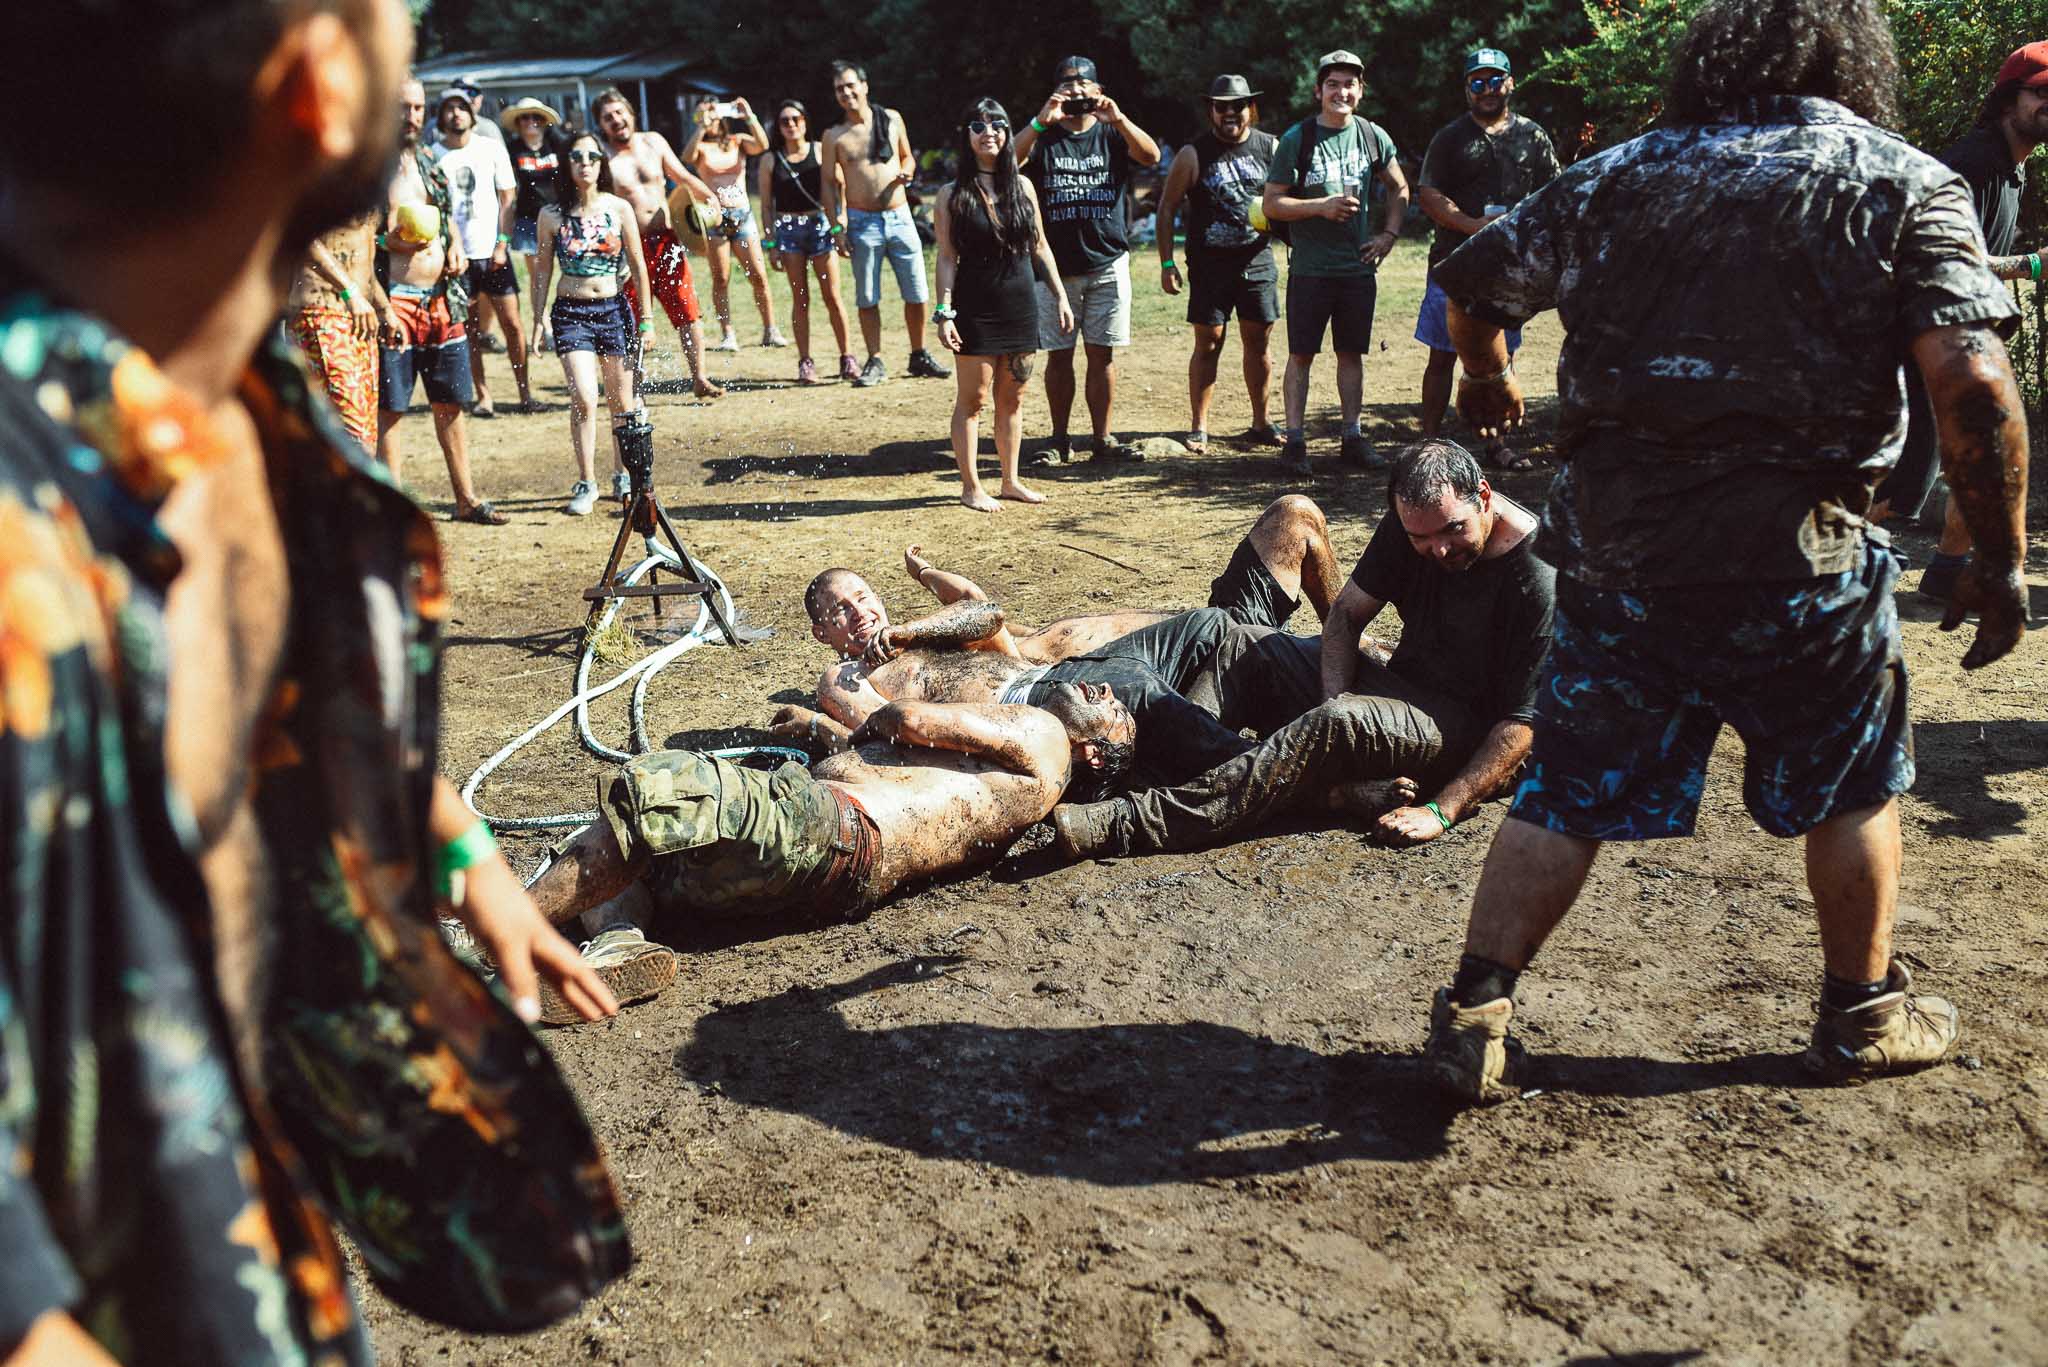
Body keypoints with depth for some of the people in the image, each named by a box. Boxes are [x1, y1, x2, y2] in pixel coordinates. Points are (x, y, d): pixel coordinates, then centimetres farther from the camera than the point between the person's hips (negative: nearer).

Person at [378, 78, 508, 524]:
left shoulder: (430, 166, 16)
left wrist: (455, 249, 6)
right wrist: (391, 239, -24)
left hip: (441, 299, 6)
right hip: (395, 300, -6)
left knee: (450, 403, 12)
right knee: (389, 408, -3)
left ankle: (466, 499, 21)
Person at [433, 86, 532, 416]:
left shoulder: (492, 149, 4)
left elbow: (508, 197, 6)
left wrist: (502, 245, -3)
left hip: (492, 251, 0)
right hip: (455, 254, 0)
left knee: (512, 322, -2)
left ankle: (524, 391, 9)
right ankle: (483, 396, 10)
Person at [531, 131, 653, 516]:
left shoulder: (619, 209, -1)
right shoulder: (552, 215, -1)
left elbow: (638, 267, 4)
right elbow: (542, 271, 6)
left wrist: (646, 318, 4)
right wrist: (538, 319, 1)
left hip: (614, 309, 1)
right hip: (570, 312, -1)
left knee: (621, 403, 8)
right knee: (584, 399, -14)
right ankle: (586, 484, -2)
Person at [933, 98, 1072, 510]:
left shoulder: (1022, 186, 8)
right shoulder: (954, 194, -3)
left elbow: (1040, 247, 13)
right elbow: (947, 257, -5)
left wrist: (1061, 296, 9)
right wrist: (944, 312, -13)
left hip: (1020, 306, 4)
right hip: (976, 309, -4)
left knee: (1013, 399, 9)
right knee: (973, 399, 0)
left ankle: (1010, 480, 19)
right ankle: (971, 487, 7)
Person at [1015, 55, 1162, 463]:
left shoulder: (1112, 134, 7)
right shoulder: (1043, 138, 5)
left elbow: (1151, 157, -12)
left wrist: (1118, 118, -27)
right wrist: (1041, 122, -26)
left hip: (1107, 264, 0)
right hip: (1055, 265, 0)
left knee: (1102, 354, 4)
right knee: (1058, 355, 4)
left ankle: (1103, 438, 12)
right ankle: (1060, 439, 13)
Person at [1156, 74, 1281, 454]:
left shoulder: (1270, 148, 5)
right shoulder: (1194, 155, -2)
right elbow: (1167, 207, 1)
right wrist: (1167, 263, -5)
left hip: (1258, 259, 3)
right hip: (1210, 263, -2)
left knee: (1258, 341, 6)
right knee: (1208, 343, -2)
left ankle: (1261, 423, 18)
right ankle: (1198, 427, 5)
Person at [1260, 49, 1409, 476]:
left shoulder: (1372, 136, 6)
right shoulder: (1297, 138, -5)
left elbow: (1399, 189, 20)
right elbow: (1271, 204, -5)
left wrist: (1389, 235, 8)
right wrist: (1321, 206, -16)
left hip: (1358, 266, 3)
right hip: (1309, 268, -3)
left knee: (1352, 353, 9)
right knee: (1301, 355, -1)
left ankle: (1353, 436, 16)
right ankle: (1295, 440, 5)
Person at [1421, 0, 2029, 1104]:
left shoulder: (1626, 171, 10)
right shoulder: (1905, 185, 1)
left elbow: (1474, 278, 14)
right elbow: (1971, 383, -11)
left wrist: (1487, 378, 33)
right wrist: (2001, 559, -4)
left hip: (1606, 532, 3)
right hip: (1789, 548, -2)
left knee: (1571, 789, 13)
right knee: (1848, 780, 20)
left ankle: (1472, 1016, 10)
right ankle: (1864, 1015, 34)